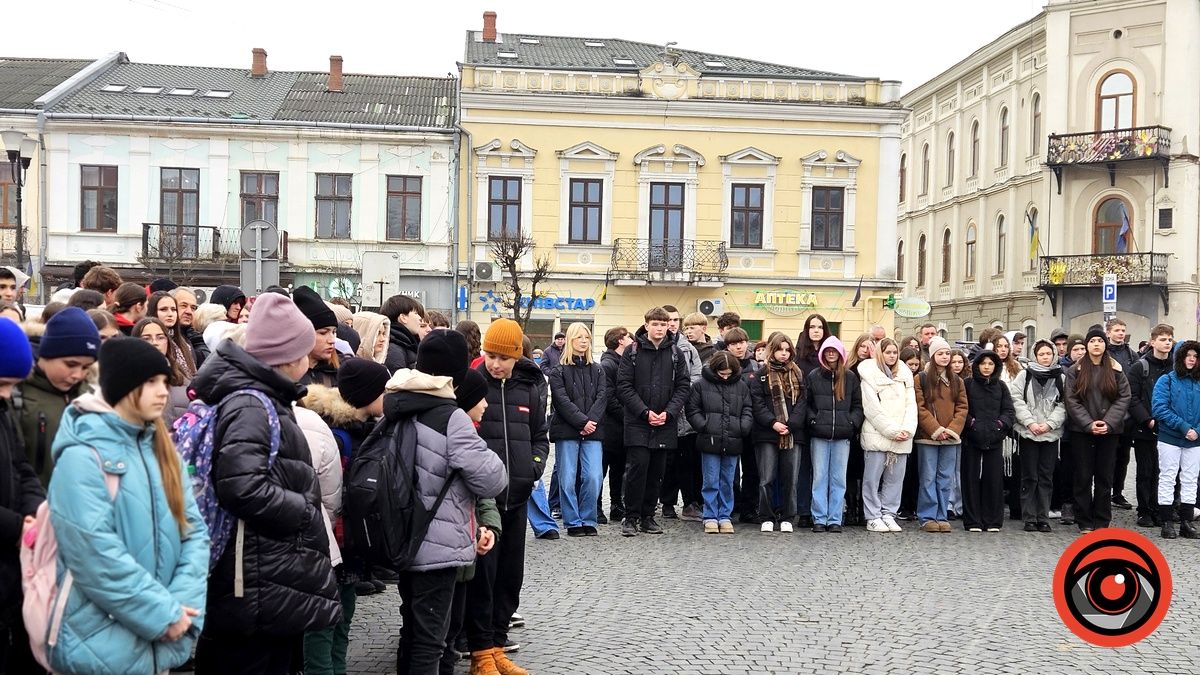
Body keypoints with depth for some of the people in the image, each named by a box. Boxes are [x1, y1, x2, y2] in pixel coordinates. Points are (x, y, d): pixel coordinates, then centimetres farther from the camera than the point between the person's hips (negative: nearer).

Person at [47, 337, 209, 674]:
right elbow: (95, 554, -20)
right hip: (104, 645, -6)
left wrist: (182, 603, -10)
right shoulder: (83, 454, -13)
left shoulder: (162, 449, 9)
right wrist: (164, 613, -17)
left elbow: (193, 529, 5)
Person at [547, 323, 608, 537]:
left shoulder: (597, 370, 15)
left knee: (593, 477, -8)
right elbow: (562, 400, -6)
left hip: (593, 431, 2)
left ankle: (588, 521, 6)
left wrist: (592, 421, -12)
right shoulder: (558, 371, 4)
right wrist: (582, 422, -14)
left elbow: (602, 397, 4)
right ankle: (573, 523, 7)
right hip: (566, 431, -2)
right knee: (568, 479, -2)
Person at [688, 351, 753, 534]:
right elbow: (693, 410, 3)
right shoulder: (701, 385, 2)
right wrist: (703, 426, -10)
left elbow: (748, 411, 12)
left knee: (727, 482, 9)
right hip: (710, 442, -2)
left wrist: (743, 428, -5)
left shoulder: (742, 386, 9)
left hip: (732, 443, 2)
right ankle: (710, 518, 8)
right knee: (711, 482, 1)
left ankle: (725, 517, 17)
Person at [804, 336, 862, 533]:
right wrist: (813, 421, -7)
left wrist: (852, 423, -4)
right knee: (820, 477, 1)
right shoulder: (813, 377, 6)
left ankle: (835, 519, 9)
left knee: (839, 479, 3)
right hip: (819, 436, -1)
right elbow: (806, 404, 7)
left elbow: (858, 405, 9)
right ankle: (819, 519, 6)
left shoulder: (850, 377, 8)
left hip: (842, 436, 1)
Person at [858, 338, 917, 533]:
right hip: (876, 435, -5)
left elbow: (911, 404, 10)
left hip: (902, 438, 5)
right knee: (872, 478, -3)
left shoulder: (905, 375, 16)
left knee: (895, 477, 5)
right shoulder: (870, 375, -1)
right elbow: (872, 408, -7)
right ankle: (873, 517, 3)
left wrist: (908, 430, -5)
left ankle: (889, 515, 12)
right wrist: (892, 431, -11)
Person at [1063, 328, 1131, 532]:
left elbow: (1123, 398, 0)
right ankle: (1084, 522, 9)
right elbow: (1072, 400, -4)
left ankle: (1102, 522, 12)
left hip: (1109, 430, 1)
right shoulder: (1075, 371, 2)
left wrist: (1108, 423, -12)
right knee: (1083, 476, 2)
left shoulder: (1116, 370, 6)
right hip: (1081, 430, -1)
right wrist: (1089, 424, -14)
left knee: (1105, 476, 5)